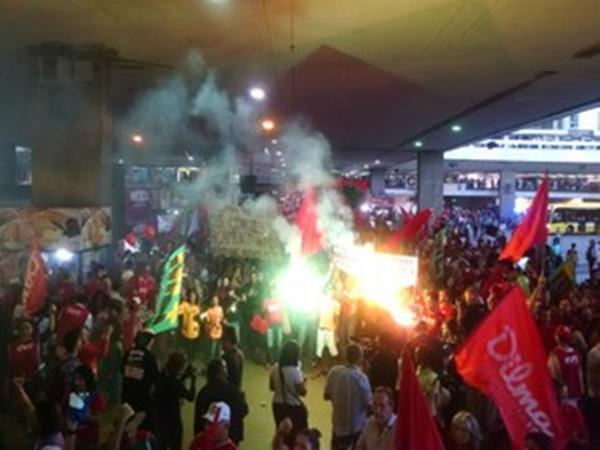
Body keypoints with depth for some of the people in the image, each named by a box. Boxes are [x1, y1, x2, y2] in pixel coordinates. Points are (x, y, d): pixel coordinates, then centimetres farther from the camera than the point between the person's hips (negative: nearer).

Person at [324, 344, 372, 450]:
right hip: (357, 426, -4)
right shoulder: (361, 378, -25)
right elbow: (368, 404, -17)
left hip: (338, 424, 4)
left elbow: (326, 396, 0)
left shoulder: (334, 371, -11)